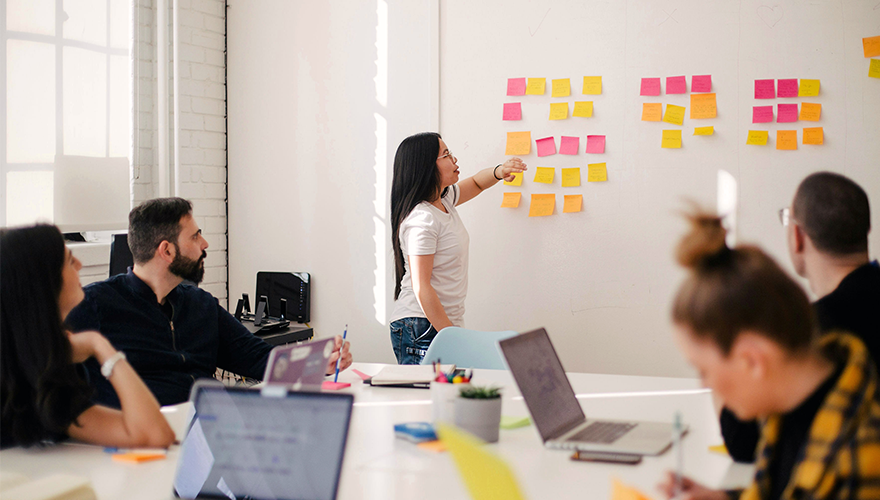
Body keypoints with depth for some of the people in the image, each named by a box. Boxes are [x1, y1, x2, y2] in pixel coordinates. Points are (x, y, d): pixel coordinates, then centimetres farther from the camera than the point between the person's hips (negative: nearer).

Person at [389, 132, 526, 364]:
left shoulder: (443, 199, 9)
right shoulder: (421, 220, -18)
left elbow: (476, 183, 29)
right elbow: (421, 288, -20)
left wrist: (499, 172, 6)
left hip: (446, 323, 9)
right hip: (422, 329, -9)